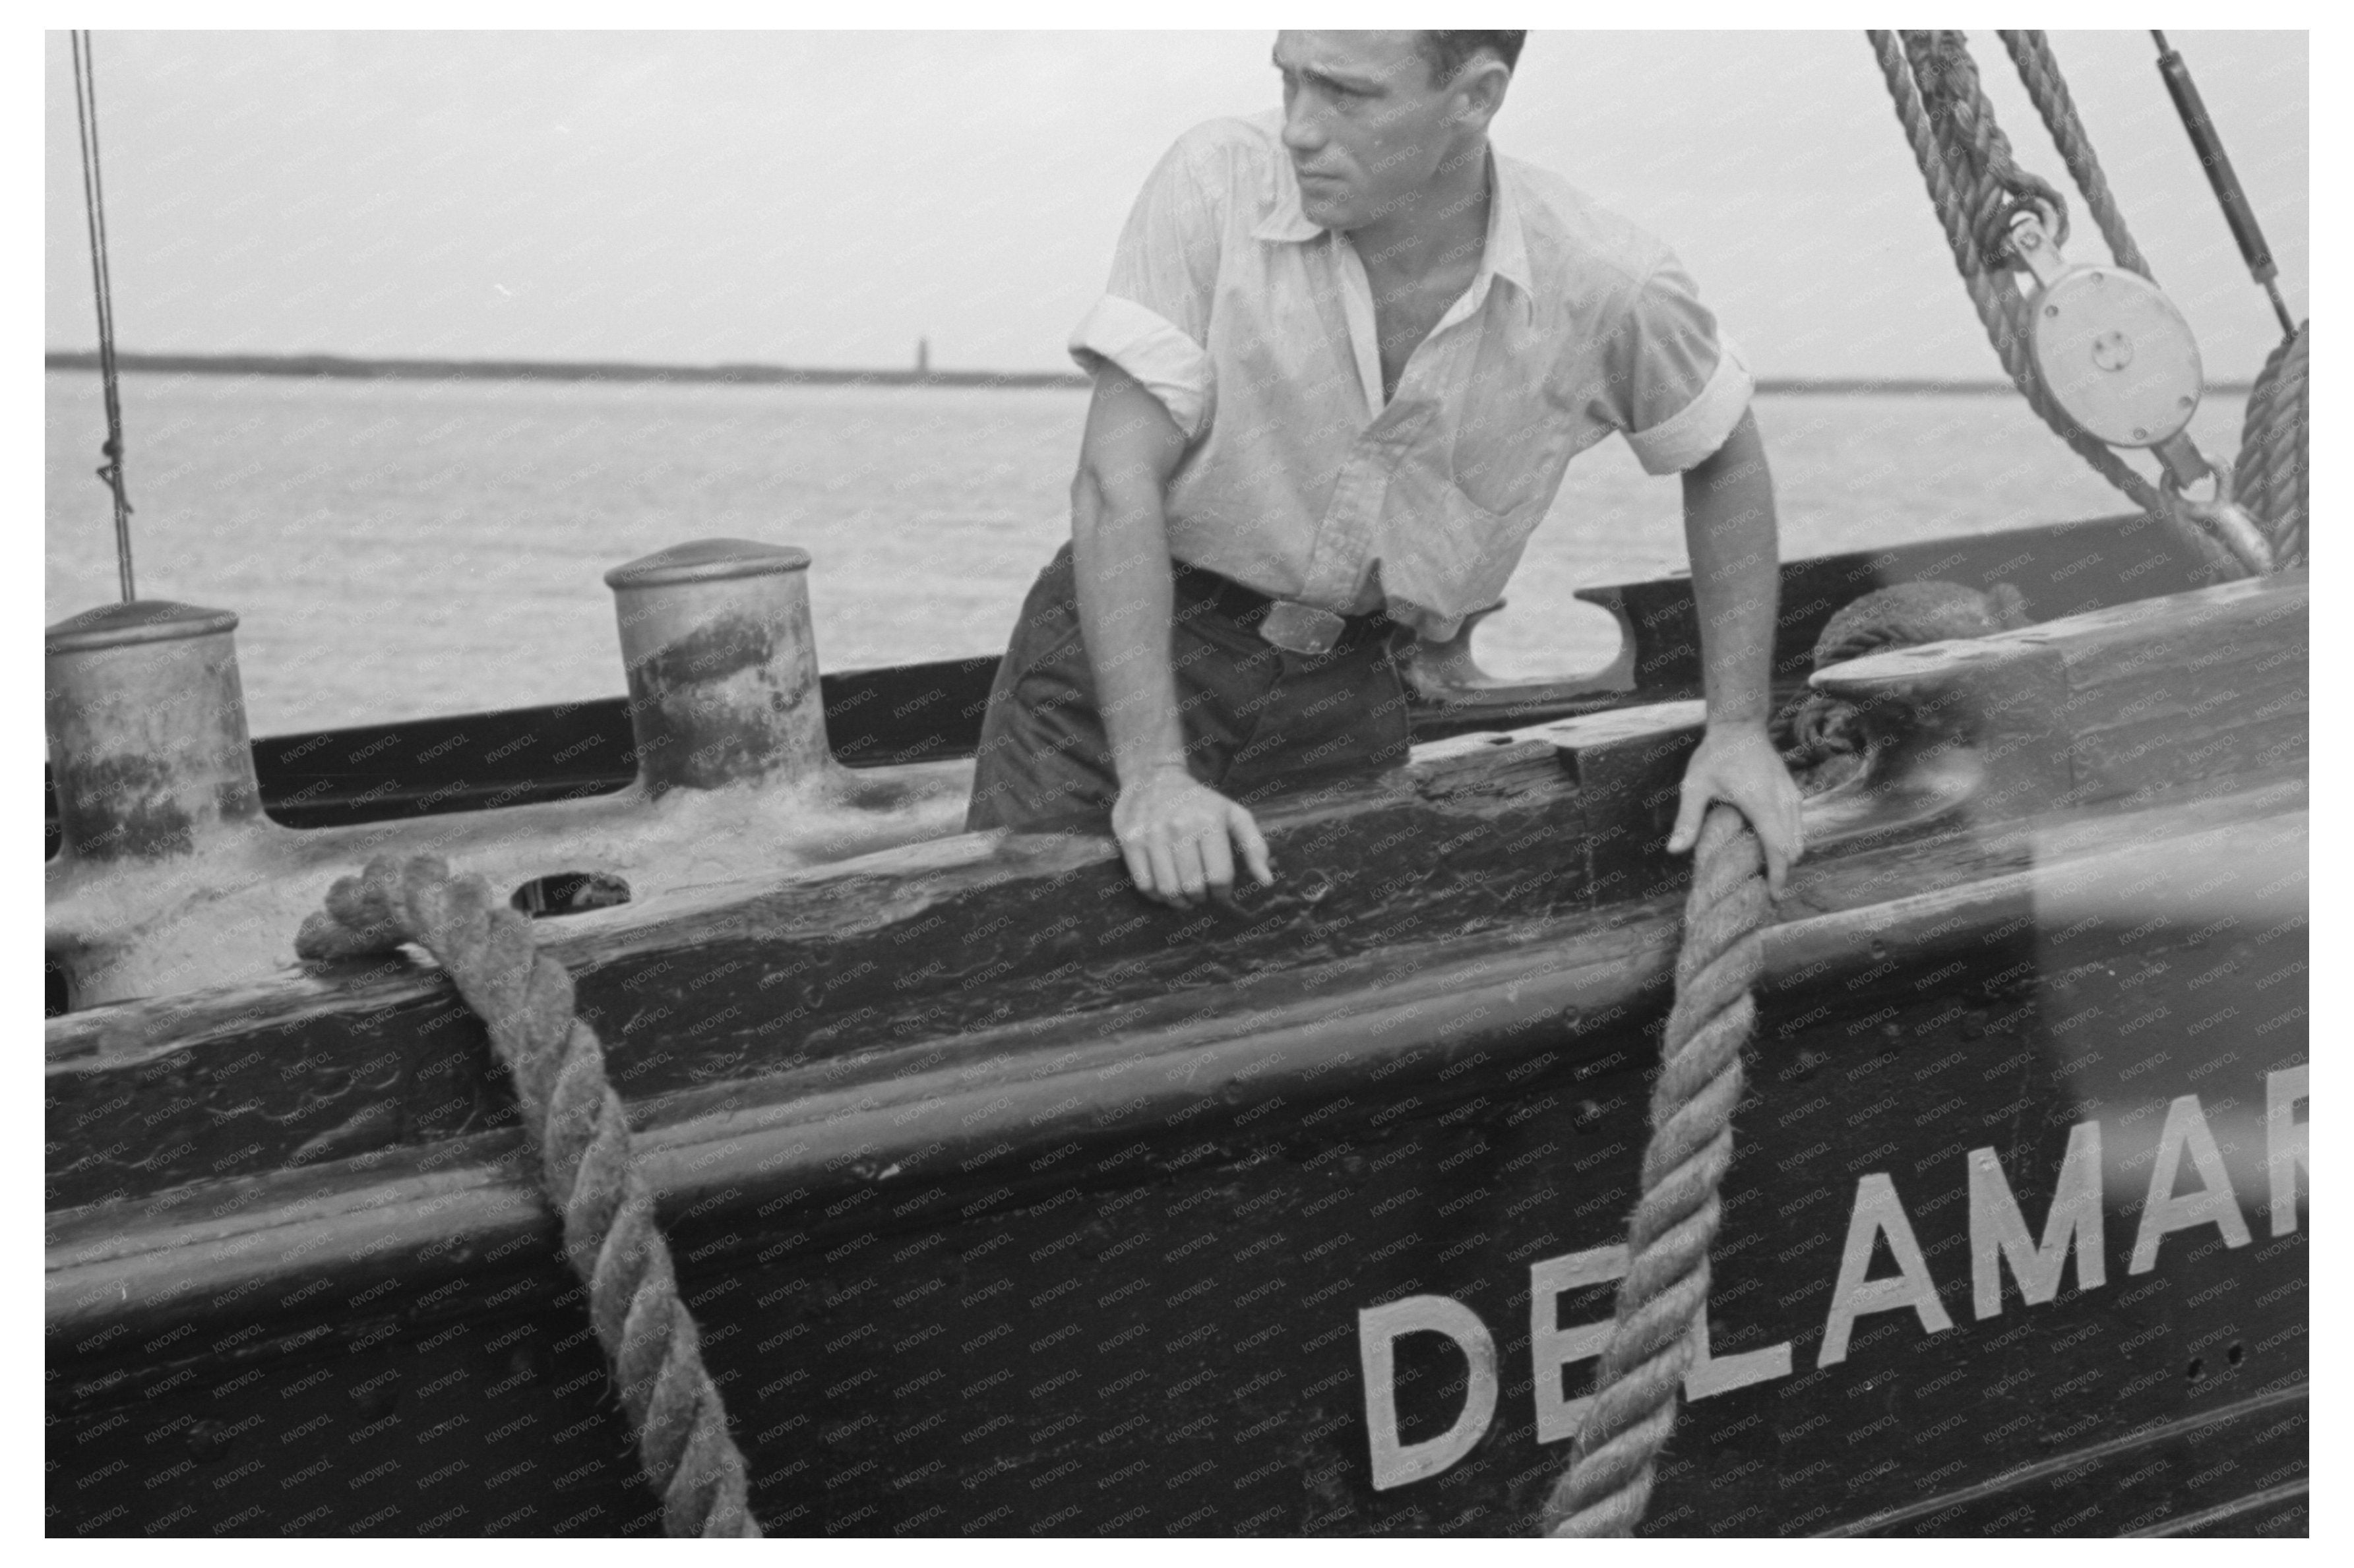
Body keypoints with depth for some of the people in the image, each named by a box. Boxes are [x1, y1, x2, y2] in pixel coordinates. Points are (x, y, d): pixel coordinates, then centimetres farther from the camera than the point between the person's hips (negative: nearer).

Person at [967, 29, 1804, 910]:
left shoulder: (1610, 289, -12)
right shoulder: (1218, 184, -17)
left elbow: (1724, 456, 8)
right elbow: (1118, 480, -21)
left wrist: (1737, 725, 3)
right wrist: (1152, 773, -29)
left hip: (1347, 691, 2)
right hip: (1124, 648, -2)